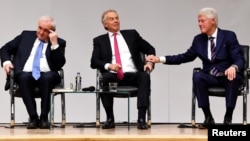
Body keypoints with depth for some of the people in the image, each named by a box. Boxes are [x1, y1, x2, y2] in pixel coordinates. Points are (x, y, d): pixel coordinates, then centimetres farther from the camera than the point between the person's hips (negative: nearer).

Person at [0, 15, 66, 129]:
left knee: (47, 77, -37)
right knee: (24, 77, -35)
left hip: (47, 75, -1)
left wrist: (54, 43, -7)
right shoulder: (26, 35, 19)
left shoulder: (59, 43, 13)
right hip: (25, 74, 1)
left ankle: (44, 118, -28)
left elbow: (59, 64, -2)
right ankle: (33, 117, -30)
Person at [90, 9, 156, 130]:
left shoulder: (131, 34, 21)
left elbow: (150, 49, 20)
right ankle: (110, 119, -25)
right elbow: (94, 62, 5)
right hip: (113, 76, -1)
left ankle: (141, 119, -37)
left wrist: (150, 62, -2)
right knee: (104, 78, -35)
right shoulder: (99, 40, 17)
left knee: (145, 76, -32)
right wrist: (108, 66, -15)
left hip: (132, 75, 1)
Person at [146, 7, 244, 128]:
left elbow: (239, 59, -10)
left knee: (233, 77, -37)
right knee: (197, 76, -29)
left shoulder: (229, 36, -4)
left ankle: (228, 117, -22)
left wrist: (233, 67, -36)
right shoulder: (199, 39, 9)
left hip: (228, 76, -3)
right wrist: (160, 59, 6)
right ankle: (208, 117, -20)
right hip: (210, 77, 3)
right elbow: (185, 57, 15)